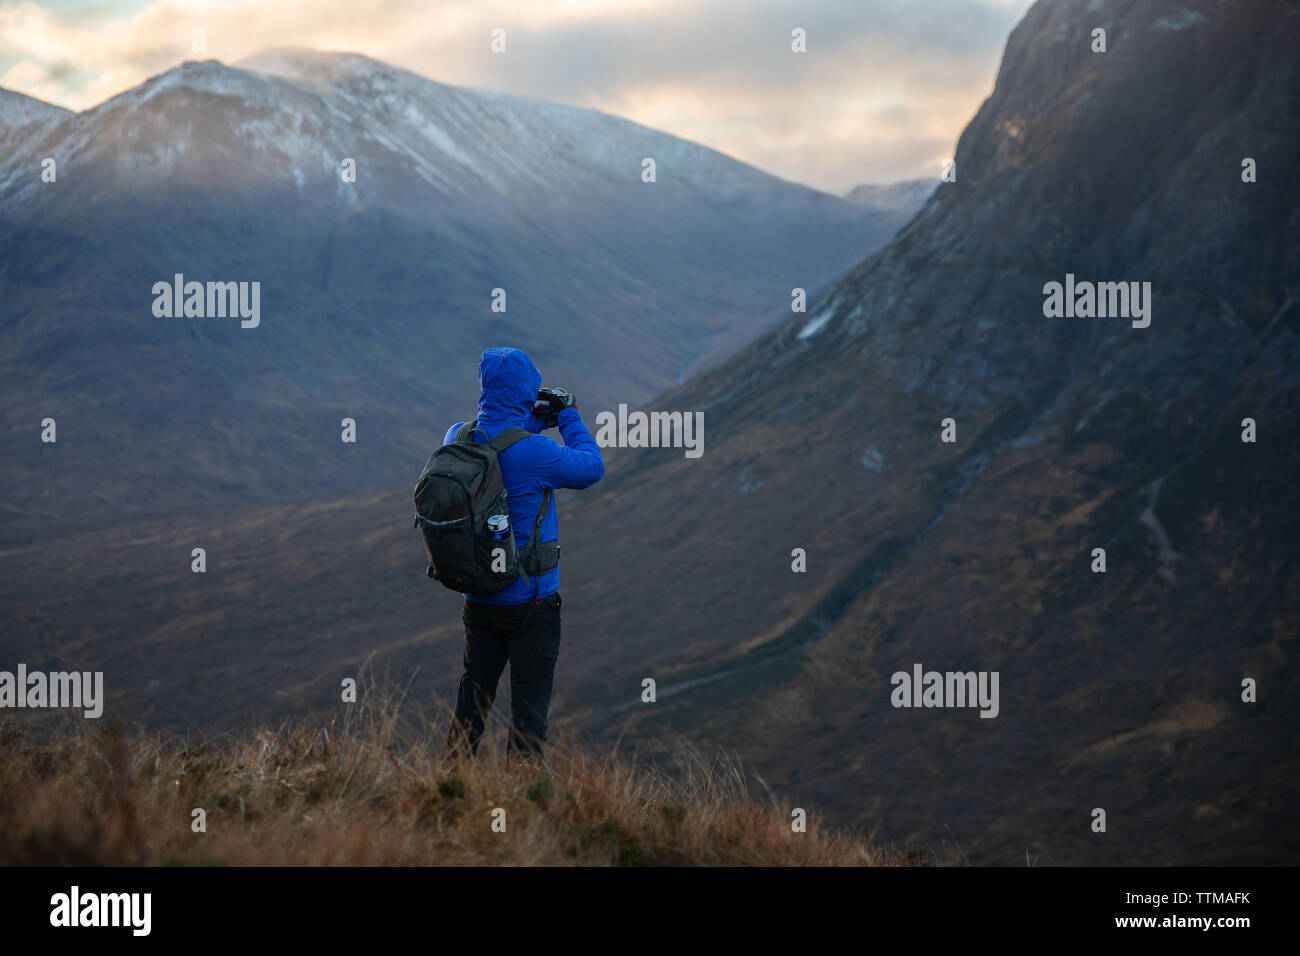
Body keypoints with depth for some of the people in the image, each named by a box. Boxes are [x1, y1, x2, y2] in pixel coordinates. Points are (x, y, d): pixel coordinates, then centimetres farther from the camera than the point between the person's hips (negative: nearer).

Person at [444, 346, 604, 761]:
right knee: (529, 704, 4)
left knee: (473, 697, 18)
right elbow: (592, 467, -7)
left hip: (478, 598, 6)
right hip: (530, 600, -6)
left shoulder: (457, 438, -4)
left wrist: (537, 421, 14)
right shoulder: (532, 452, -23)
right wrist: (569, 417, 4)